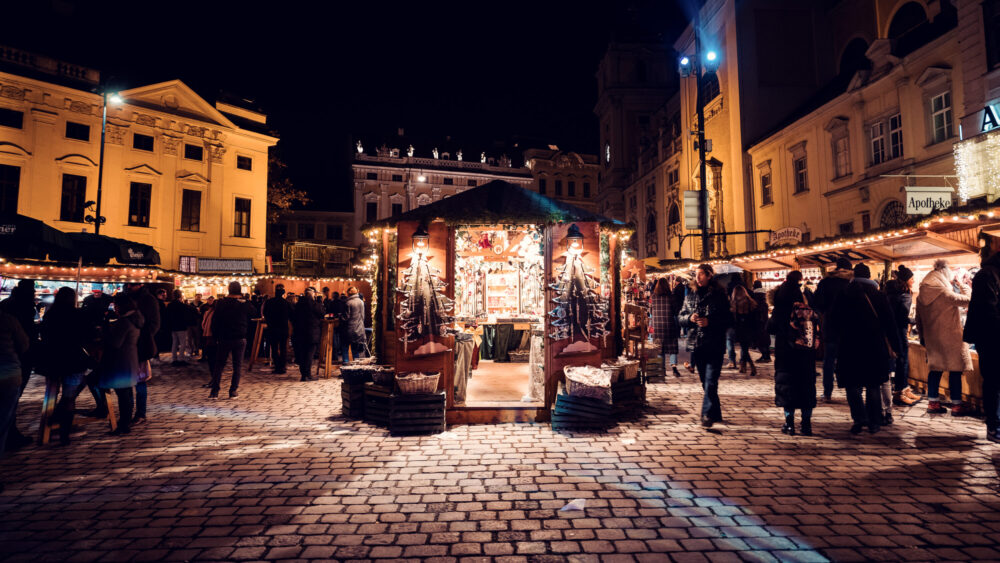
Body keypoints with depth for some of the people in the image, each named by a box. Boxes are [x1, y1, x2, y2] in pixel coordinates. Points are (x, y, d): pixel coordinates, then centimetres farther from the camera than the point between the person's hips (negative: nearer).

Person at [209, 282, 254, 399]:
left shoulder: (221, 303, -4)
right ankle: (233, 391, 6)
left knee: (219, 364, 9)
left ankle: (214, 391, 6)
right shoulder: (246, 304, -5)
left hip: (224, 339, 0)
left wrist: (216, 337, 7)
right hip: (240, 339, 0)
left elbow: (214, 322, 0)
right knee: (237, 365, 6)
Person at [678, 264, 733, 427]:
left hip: (714, 346, -5)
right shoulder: (690, 296, 11)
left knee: (711, 382, -11)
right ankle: (715, 413, 27)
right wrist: (690, 318, -8)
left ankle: (708, 414, -7)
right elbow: (681, 317, 13)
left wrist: (709, 322, -18)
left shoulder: (719, 296, -3)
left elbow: (729, 320, -5)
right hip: (696, 345, 5)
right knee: (705, 382, 13)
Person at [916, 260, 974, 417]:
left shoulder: (922, 293, 7)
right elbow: (966, 301, -11)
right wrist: (963, 285, 2)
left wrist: (923, 337, 18)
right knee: (955, 369, 2)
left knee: (935, 368, 12)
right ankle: (957, 405, 7)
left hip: (932, 337, 7)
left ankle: (932, 402, 15)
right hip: (949, 336, -7)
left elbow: (919, 318, 12)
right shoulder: (943, 291, -16)